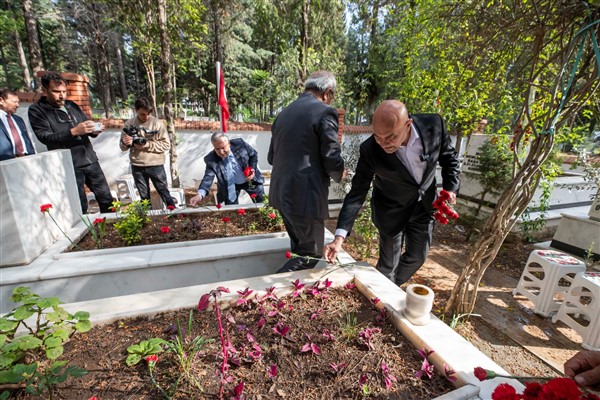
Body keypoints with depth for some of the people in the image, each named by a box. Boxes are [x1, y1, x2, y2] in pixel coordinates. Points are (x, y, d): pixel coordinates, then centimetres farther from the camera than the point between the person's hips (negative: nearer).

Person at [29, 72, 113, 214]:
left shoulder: (72, 105, 12)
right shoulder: (36, 110, -2)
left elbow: (86, 128, 18)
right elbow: (45, 137, -12)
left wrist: (94, 131, -6)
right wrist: (73, 131, -26)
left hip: (91, 161, 5)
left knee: (107, 199, 9)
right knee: (80, 208, 2)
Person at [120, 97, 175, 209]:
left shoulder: (157, 123, -4)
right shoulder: (128, 124, 3)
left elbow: (166, 144, -7)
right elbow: (122, 147, 8)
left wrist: (148, 144, -17)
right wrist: (125, 143, -15)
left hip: (156, 165, -2)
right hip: (137, 166, 3)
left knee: (164, 192, 5)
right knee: (144, 196, 14)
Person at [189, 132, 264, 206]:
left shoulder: (240, 144, -23)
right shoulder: (211, 159, -24)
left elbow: (254, 154, -6)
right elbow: (208, 177, -32)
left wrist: (252, 169, -20)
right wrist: (200, 194, -49)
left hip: (250, 180, 1)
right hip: (231, 186, 0)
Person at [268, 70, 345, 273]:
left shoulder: (285, 112, 13)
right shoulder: (325, 112, -9)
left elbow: (271, 157, 17)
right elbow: (332, 161, -13)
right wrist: (339, 174, 8)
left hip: (281, 193, 8)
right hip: (305, 196, -8)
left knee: (299, 249, 23)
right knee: (310, 255, 8)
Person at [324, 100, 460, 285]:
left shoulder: (434, 124, -23)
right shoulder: (370, 149, -29)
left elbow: (450, 158, -2)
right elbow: (357, 192, -25)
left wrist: (450, 188, -15)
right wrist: (339, 236, -32)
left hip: (424, 203, 4)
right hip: (391, 208, -3)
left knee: (418, 256, 15)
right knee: (389, 262, 6)